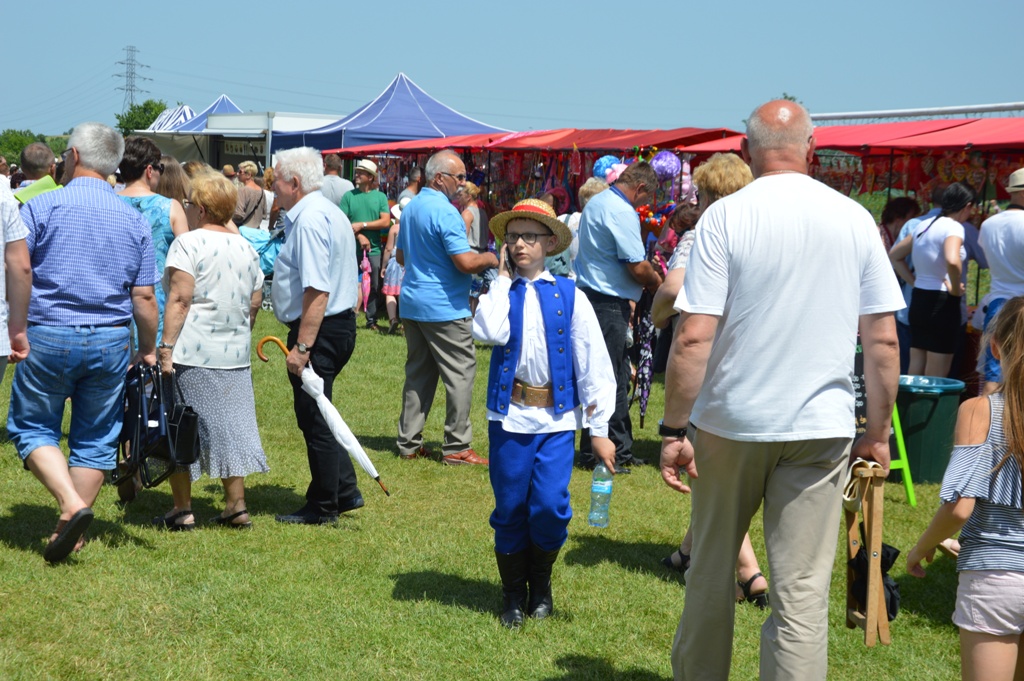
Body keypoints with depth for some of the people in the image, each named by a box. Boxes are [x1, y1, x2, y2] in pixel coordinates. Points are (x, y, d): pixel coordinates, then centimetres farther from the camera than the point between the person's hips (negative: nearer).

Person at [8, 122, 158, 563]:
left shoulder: (43, 206, -5)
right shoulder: (134, 219, 5)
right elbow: (143, 297, 4)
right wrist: (149, 350, 16)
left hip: (48, 335, -3)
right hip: (110, 341, 3)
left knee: (32, 427, 10)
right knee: (95, 438, 12)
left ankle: (71, 505, -10)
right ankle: (71, 531, 15)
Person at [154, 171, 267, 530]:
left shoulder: (188, 244, -9)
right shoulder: (246, 248, 10)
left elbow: (180, 300, -16)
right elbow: (255, 303, 14)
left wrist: (167, 346, -17)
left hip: (192, 352, -6)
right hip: (234, 355, 6)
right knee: (230, 425, 12)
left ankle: (182, 510, 7)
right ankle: (236, 505, 13)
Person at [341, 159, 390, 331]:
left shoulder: (380, 196, 5)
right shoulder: (349, 196, 4)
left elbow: (386, 222, -4)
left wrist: (362, 225, -11)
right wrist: (360, 236, -13)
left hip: (374, 249, 1)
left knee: (374, 287, 3)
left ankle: (372, 320, 13)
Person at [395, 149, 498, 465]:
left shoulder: (410, 208, 13)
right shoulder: (445, 211, -17)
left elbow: (401, 256, 24)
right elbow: (466, 263, -21)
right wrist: (489, 258, -3)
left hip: (411, 303, 9)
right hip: (444, 307, -9)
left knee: (418, 373, 13)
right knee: (460, 373, -2)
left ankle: (409, 442, 15)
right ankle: (457, 447, -2)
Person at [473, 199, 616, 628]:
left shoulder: (569, 296, 2)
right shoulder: (499, 293, 5)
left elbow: (593, 362, 2)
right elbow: (490, 333, -18)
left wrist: (599, 429, -1)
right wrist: (502, 279, -7)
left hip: (557, 419, -1)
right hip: (509, 416, 1)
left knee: (550, 507, -8)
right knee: (510, 509, 6)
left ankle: (541, 585, 19)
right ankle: (514, 594, 24)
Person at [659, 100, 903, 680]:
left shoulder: (725, 217, -8)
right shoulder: (855, 219, 0)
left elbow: (694, 337, -13)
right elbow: (883, 340, 1)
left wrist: (674, 429, -6)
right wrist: (878, 433, 10)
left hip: (730, 421, -1)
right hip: (822, 426, 1)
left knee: (712, 572, 18)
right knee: (803, 591, 2)